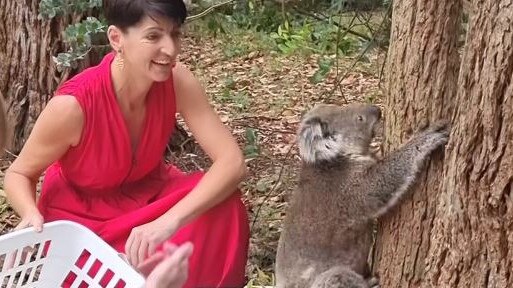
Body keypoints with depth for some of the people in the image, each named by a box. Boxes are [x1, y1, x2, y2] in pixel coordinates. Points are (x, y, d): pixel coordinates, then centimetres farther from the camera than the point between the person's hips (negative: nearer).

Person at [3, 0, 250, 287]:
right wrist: (33, 217, -37)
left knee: (223, 206, -24)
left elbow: (232, 161, -28)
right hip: (82, 218, -3)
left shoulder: (176, 80, -23)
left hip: (147, 195, 3)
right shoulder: (73, 104, -31)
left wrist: (170, 221, -43)